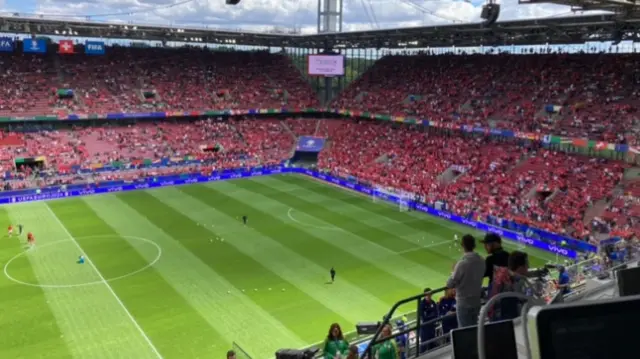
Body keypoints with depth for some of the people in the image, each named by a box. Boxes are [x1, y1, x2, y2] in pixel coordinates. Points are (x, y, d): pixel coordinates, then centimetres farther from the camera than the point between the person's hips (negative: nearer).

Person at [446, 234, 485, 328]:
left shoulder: (462, 263, -23)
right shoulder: (481, 261, -3)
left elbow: (450, 284, -16)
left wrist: (454, 272, 0)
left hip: (464, 303, -6)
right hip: (477, 301, 6)